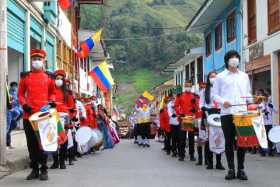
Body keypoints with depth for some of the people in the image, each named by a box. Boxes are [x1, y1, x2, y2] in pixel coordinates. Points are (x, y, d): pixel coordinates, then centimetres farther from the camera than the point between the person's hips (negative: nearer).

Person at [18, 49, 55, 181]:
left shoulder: (49, 77, 8)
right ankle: (34, 169, 15)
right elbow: (20, 94, 10)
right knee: (31, 142, 6)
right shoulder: (25, 76, 8)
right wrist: (24, 104, -7)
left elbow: (52, 93, 19)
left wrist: (51, 102, 0)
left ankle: (44, 170, 7)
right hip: (29, 114, 1)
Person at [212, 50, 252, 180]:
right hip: (226, 113, -2)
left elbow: (248, 94, 21)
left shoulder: (244, 76, 17)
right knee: (229, 142, 1)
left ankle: (241, 169, 6)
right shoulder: (220, 77, 9)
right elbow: (214, 95, 8)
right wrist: (223, 101, -11)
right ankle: (231, 169, 7)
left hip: (242, 113, 2)